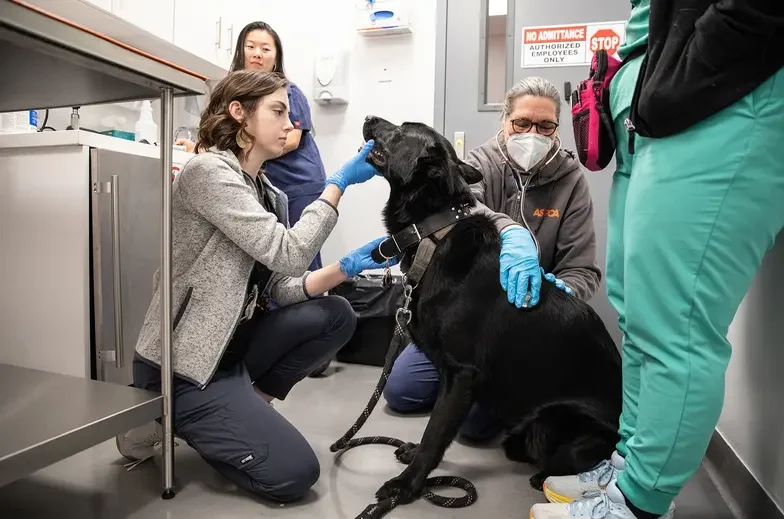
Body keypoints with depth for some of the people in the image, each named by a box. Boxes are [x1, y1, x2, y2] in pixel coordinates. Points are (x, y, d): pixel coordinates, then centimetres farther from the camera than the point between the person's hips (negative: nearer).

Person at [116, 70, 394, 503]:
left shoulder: (269, 195, 9)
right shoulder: (208, 171, -17)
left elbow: (283, 288, 3)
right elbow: (287, 254, -24)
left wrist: (346, 267, -11)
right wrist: (339, 184, -16)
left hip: (231, 345, 8)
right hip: (180, 362, -8)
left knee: (335, 315, -2)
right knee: (295, 474, -9)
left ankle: (245, 403, 7)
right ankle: (164, 421, 5)